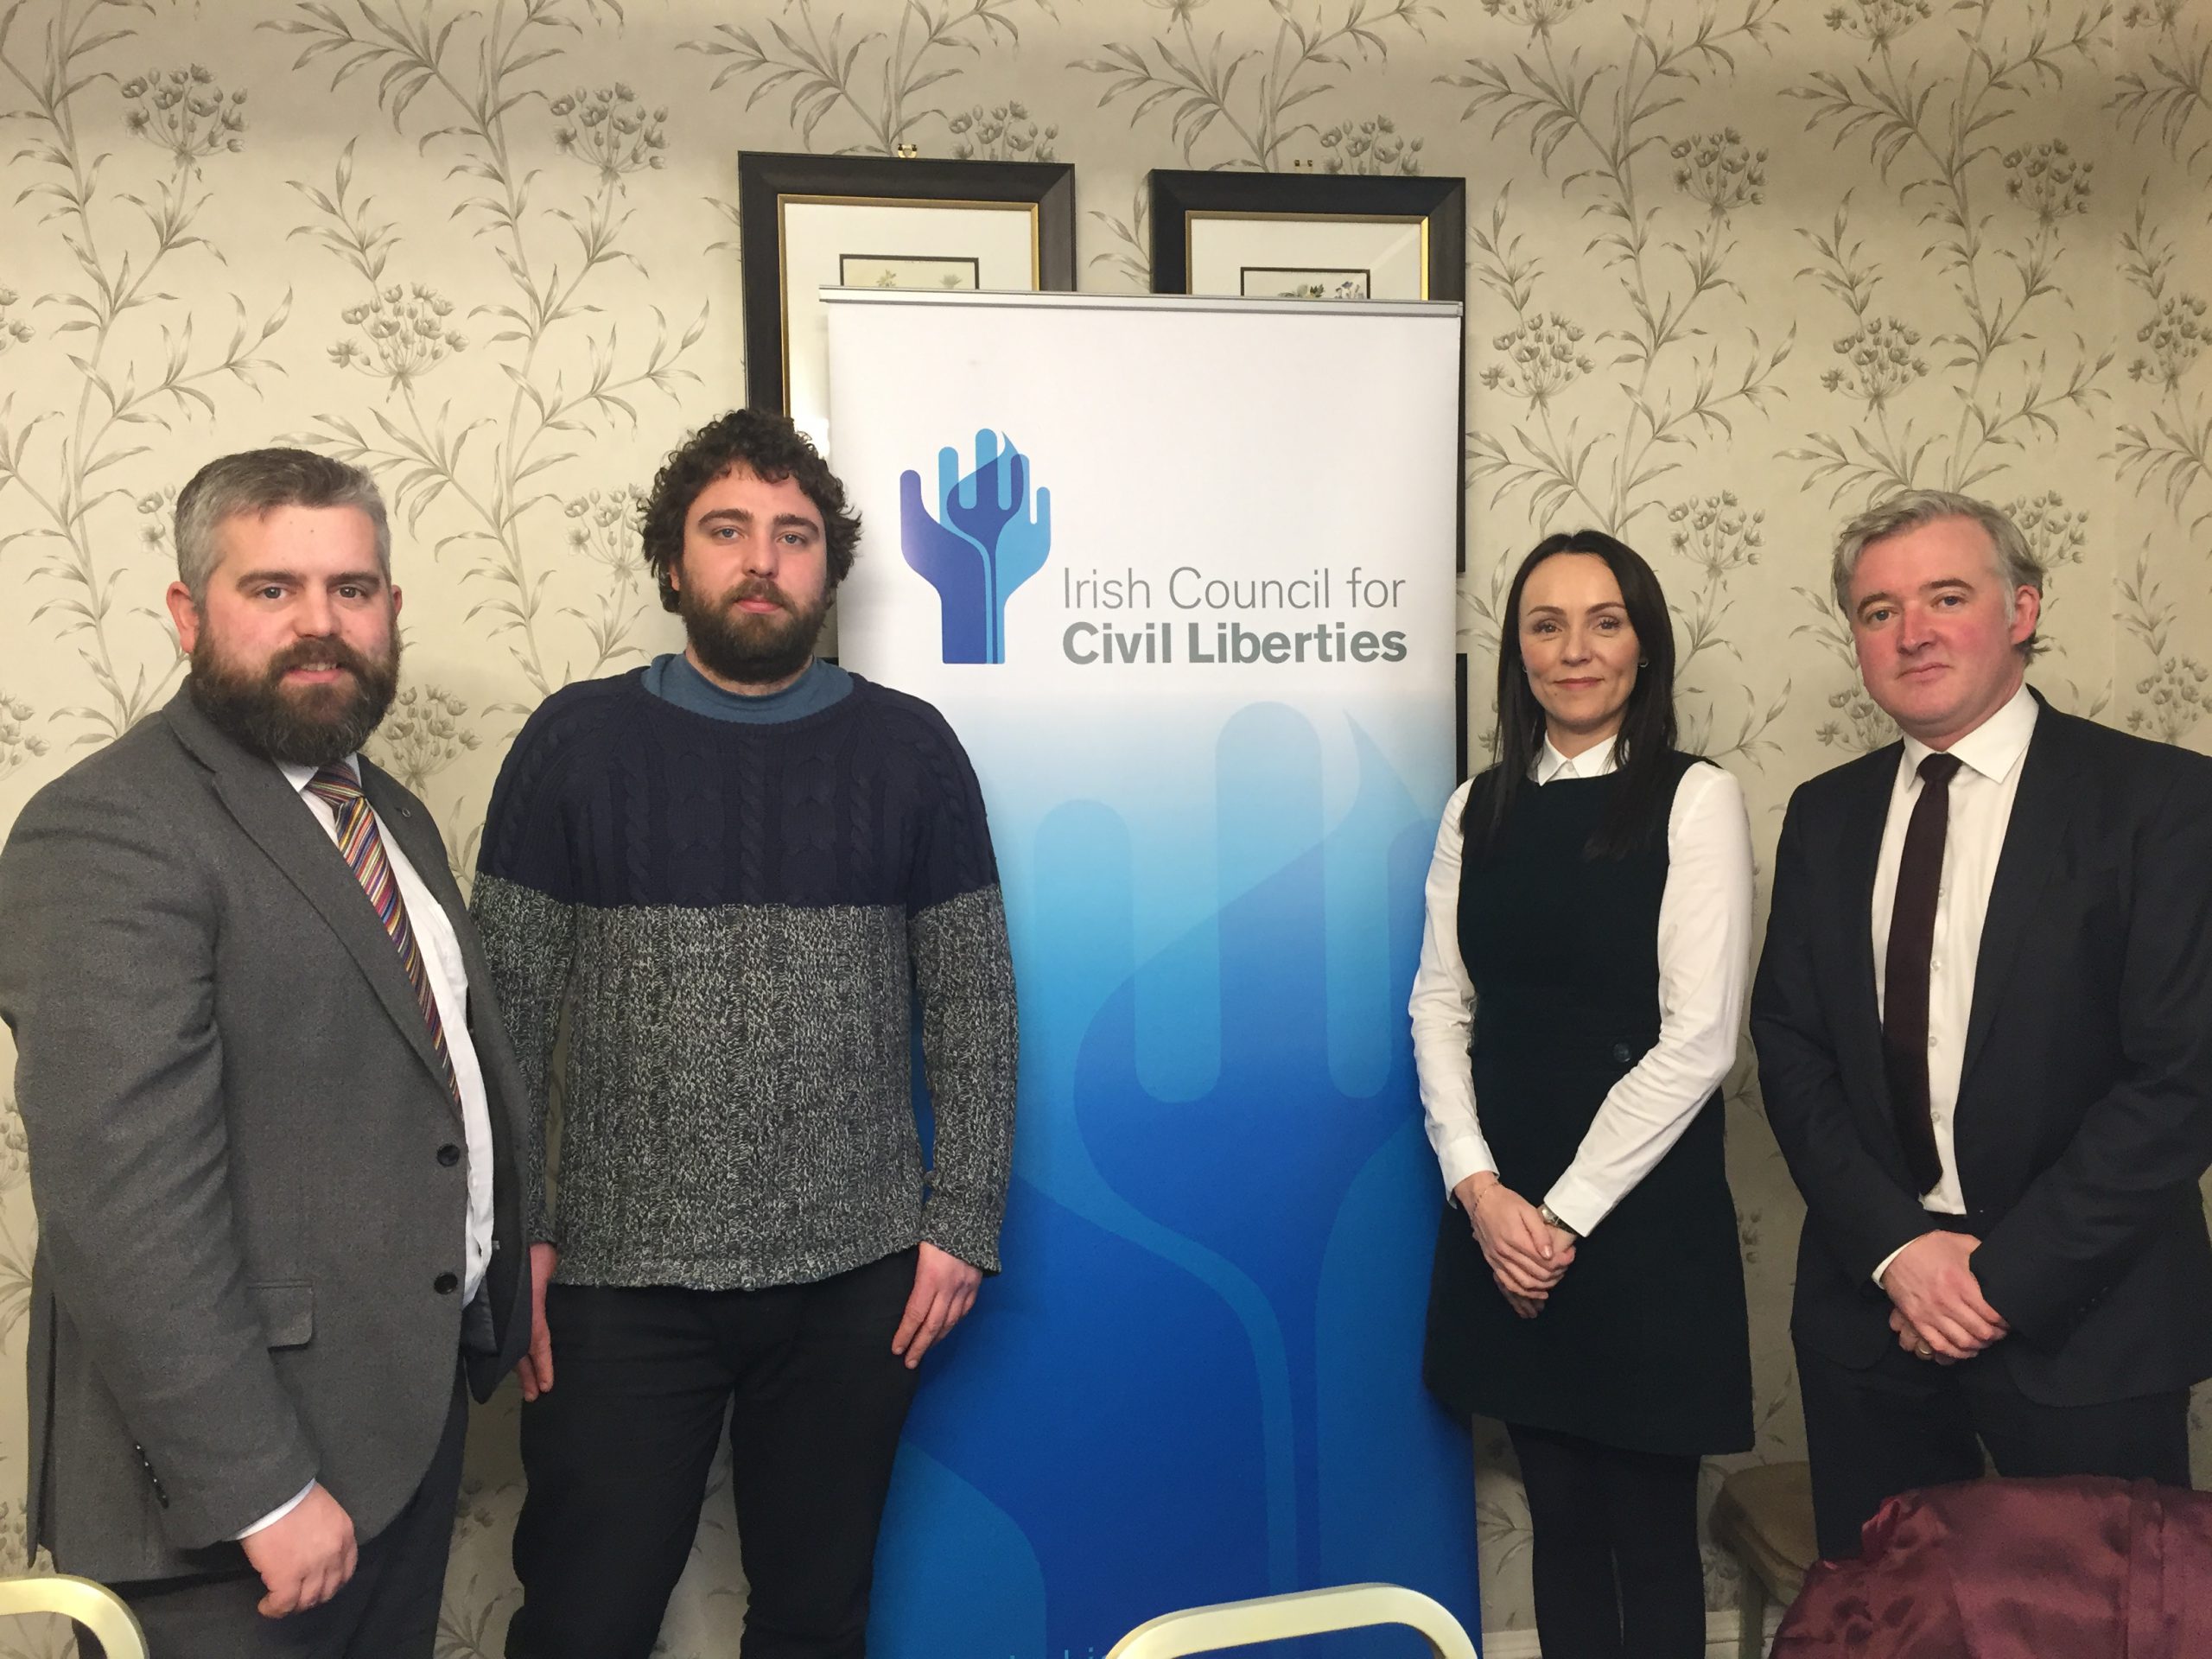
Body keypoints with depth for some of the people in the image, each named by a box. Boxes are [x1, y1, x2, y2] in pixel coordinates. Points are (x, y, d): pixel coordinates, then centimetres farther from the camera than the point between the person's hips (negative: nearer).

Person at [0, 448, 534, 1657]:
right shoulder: (107, 833, -18)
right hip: (237, 1468, -8)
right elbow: (125, 1205, -23)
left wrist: (508, 1279, 9)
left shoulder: (389, 813, 11)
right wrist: (260, 1489, -22)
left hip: (418, 1402, 8)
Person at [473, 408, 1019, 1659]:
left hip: (855, 1277, 1)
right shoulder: (575, 743, 0)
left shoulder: (911, 750, 1)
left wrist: (964, 1225, -2)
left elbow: (976, 1006, 2)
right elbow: (507, 1013, 0)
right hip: (622, 1275, 0)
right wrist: (515, 1231, -5)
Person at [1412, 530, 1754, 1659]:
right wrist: (1481, 1189, -8)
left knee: (1649, 1531, 8)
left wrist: (1568, 1215, -12)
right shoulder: (1477, 811, 7)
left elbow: (1697, 1040, -12)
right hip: (1499, 1216, 4)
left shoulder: (1695, 801, -7)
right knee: (1559, 1518, 15)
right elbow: (1440, 1006, 4)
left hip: (1642, 1218, -3)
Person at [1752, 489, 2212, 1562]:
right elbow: (1789, 1047, 3)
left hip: (2083, 1321, -3)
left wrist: (2004, 1274, -14)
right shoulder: (1826, 816, 6)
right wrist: (1897, 1245, -10)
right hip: (1869, 1301, 4)